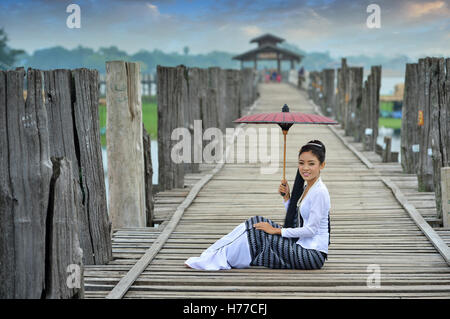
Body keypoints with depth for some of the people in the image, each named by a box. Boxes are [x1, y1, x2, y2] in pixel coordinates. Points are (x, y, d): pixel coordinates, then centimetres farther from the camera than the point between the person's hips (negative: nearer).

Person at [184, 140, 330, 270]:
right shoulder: (305, 187, 13)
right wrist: (286, 196, 2)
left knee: (256, 232, -13)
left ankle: (215, 259, -2)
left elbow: (311, 229, -18)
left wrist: (277, 230, -12)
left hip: (312, 254, -9)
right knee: (256, 223, 1)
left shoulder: (319, 192, -16)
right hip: (301, 245, 9)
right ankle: (215, 257, 3)